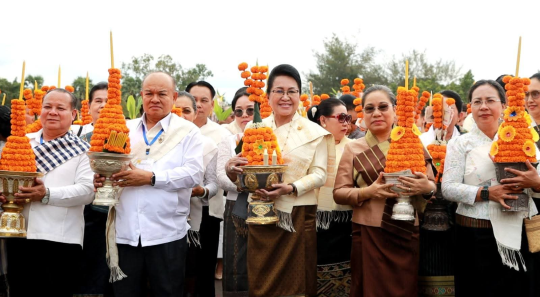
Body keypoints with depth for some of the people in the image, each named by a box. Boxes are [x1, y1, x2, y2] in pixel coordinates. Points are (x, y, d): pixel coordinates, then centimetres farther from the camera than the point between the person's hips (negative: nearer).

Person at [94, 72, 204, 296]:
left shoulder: (187, 131, 3)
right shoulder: (125, 130, 14)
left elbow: (194, 174, -10)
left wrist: (151, 177, -17)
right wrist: (101, 177, -13)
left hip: (166, 233, -3)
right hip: (125, 232, 3)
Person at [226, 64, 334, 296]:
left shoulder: (314, 132, 2)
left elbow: (320, 174, -4)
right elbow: (245, 171, 8)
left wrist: (292, 188, -21)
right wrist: (233, 170, -15)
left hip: (298, 215, -2)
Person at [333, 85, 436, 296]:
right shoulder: (354, 149, 2)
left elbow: (431, 185, 8)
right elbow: (338, 193, 1)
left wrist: (426, 187, -15)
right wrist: (367, 192, -17)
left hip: (407, 234, 1)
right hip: (369, 233, -1)